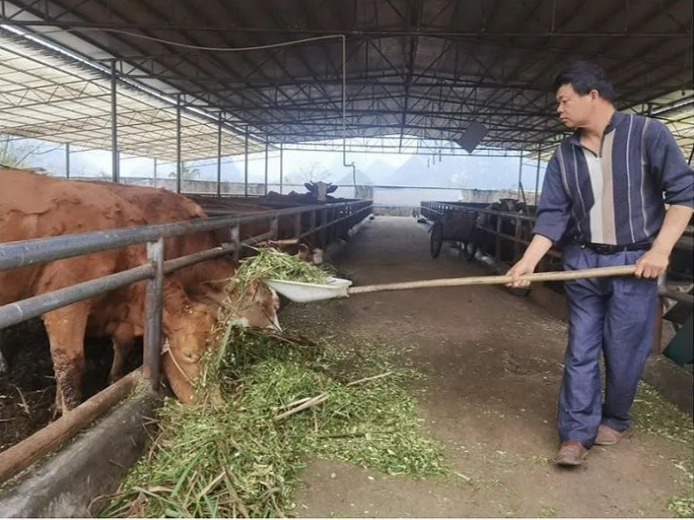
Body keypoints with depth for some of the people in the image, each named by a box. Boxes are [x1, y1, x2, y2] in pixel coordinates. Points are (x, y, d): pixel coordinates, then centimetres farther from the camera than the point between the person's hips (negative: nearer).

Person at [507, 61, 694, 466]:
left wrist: (661, 250, -14)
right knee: (580, 350, 5)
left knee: (624, 351, 6)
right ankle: (577, 432, 14)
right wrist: (529, 261, -13)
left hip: (634, 262, -3)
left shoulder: (648, 133, -6)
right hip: (582, 261, 3)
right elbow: (553, 215, -1)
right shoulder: (564, 155, 4)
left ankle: (615, 420, 30)